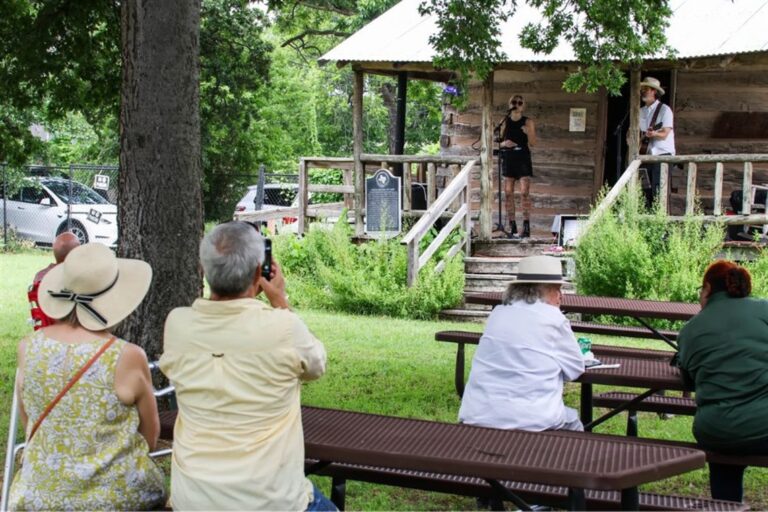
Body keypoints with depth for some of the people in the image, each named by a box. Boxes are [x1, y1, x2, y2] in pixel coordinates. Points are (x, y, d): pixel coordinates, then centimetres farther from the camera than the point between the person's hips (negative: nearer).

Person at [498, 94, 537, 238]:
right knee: (508, 193, 0)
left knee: (524, 193, -11)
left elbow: (533, 143, -1)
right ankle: (512, 226, 7)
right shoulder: (505, 122, 9)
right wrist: (504, 143, -8)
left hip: (523, 159, -3)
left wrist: (528, 132, -19)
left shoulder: (528, 122, 2)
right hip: (508, 159, 3)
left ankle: (526, 226, -10)